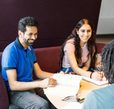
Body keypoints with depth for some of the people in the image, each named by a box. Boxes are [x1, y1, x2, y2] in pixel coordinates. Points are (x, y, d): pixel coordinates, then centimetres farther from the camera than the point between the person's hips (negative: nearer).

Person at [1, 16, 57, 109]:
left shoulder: (30, 48, 7)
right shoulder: (11, 51, -19)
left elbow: (39, 73, 12)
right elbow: (13, 85, -24)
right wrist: (40, 84, -34)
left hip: (30, 86, 8)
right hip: (16, 91, -8)